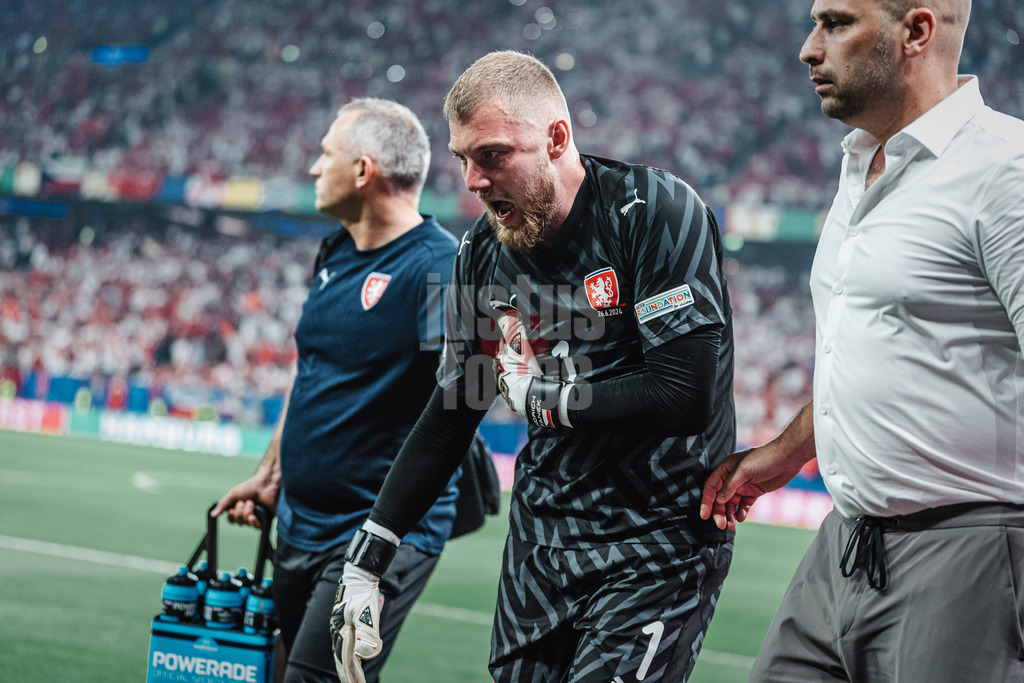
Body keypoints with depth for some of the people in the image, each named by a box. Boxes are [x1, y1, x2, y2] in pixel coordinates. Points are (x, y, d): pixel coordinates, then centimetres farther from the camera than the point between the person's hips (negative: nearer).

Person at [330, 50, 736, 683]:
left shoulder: (657, 212, -15)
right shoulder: (482, 253, 4)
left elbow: (688, 398, -22)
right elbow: (450, 417, 12)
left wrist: (543, 397, -10)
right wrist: (366, 562, 9)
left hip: (660, 543, -6)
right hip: (542, 537, 6)